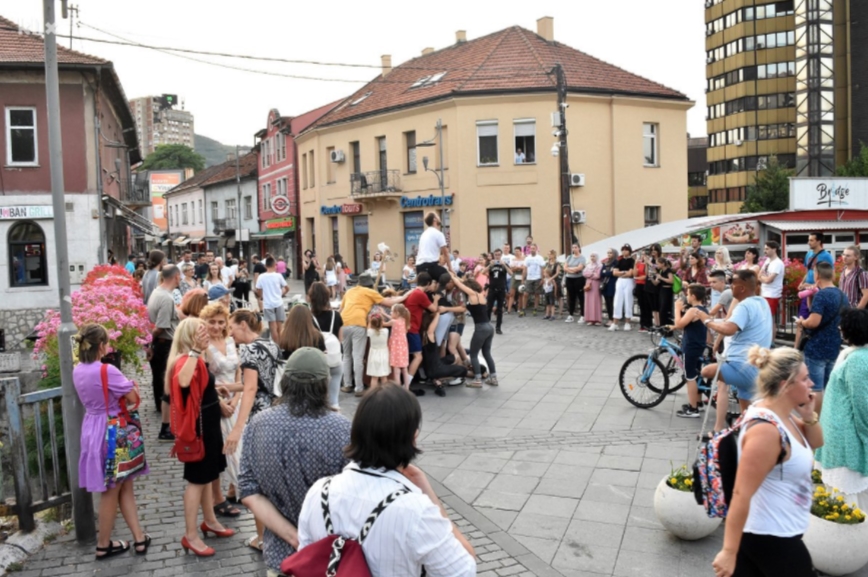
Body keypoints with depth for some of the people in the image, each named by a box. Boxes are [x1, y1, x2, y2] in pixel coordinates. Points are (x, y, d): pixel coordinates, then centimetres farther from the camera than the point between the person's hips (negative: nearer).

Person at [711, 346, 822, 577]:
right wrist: (729, 551, -27)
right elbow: (741, 494, -29)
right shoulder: (766, 430, -27)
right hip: (771, 539, -8)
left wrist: (808, 416, -2)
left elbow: (815, 444, 20)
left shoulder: (779, 414, 1)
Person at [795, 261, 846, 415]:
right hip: (835, 348, 8)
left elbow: (814, 322, -28)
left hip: (817, 349, -8)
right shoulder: (843, 296, 8)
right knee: (828, 387, 16)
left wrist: (801, 322, -7)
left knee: (815, 388, 0)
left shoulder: (821, 295, -18)